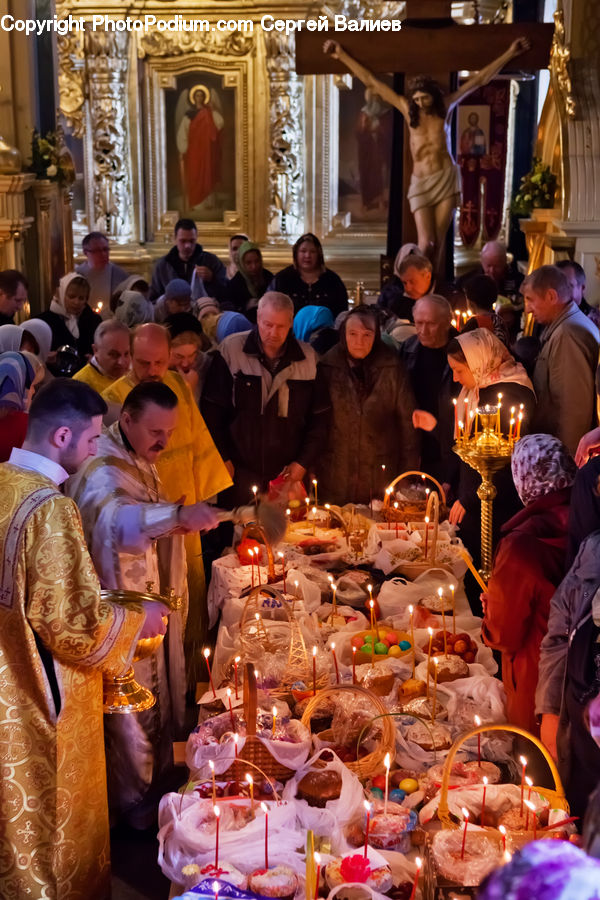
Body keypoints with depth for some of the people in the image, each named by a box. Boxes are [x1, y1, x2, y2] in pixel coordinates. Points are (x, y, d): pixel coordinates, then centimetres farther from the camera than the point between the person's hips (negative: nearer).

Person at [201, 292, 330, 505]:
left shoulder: (307, 358, 3)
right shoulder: (231, 350, -3)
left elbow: (319, 418, 9)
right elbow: (212, 410, -1)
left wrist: (304, 462, 2)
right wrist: (222, 458, -3)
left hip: (289, 475, 2)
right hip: (239, 474, -1)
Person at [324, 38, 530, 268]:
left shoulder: (445, 107, 6)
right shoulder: (408, 109, 5)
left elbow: (479, 80, 9)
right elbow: (371, 81, 5)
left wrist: (509, 54, 8)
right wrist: (342, 55, 5)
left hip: (446, 179, 1)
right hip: (420, 183, -1)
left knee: (438, 242, 0)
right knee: (426, 243, -13)